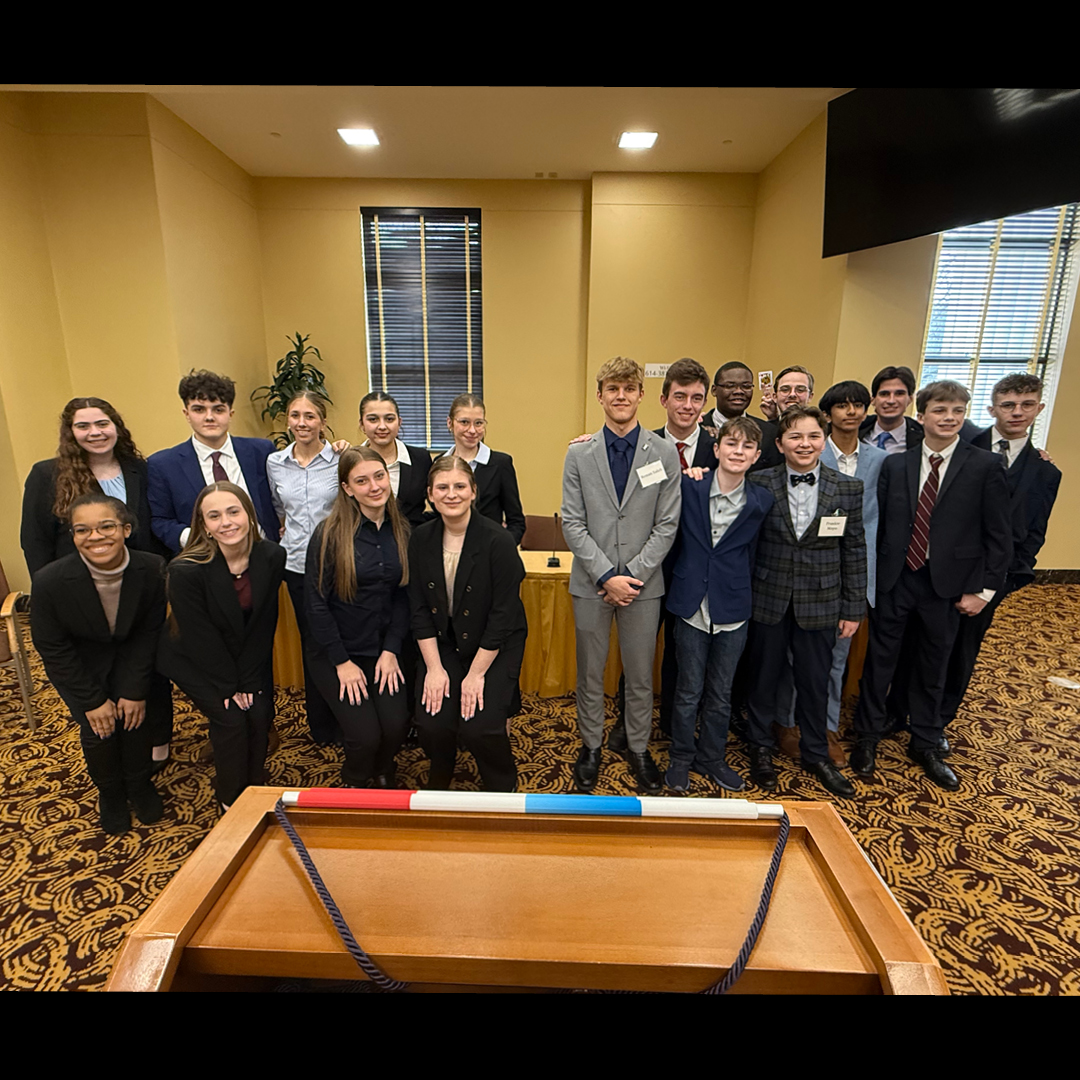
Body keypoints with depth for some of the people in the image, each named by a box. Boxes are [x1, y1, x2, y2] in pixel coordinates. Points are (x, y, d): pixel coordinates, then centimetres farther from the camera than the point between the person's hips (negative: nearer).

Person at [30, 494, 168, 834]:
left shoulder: (153, 569, -27)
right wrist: (92, 700, -14)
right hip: (79, 663, -1)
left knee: (137, 713, -10)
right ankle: (110, 794, 23)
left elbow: (150, 632, -14)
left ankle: (140, 785, 21)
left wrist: (137, 689, -14)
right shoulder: (50, 581, -29)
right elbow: (53, 648, -15)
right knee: (97, 726, -9)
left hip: (132, 655, 1)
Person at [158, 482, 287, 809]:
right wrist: (230, 686, -13)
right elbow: (200, 638, -20)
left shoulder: (272, 557, -17)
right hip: (194, 660, -3)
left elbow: (265, 623, -10)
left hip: (251, 658, 3)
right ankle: (231, 801, 10)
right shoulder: (185, 571, -28)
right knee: (231, 718, -15)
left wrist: (249, 680, -11)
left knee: (260, 713, -10)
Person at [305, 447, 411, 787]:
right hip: (337, 653, -3)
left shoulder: (401, 531, 0)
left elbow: (403, 595, 2)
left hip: (383, 651, 3)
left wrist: (391, 650, -7)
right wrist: (342, 662, -10)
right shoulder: (330, 533, -12)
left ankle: (382, 774, 24)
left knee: (396, 726, -12)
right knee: (365, 736, -12)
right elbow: (316, 602, -10)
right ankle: (354, 784, 25)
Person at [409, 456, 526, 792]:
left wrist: (476, 674, -15)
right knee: (433, 724, -11)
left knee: (479, 727, -18)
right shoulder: (421, 539, -3)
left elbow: (503, 616, -16)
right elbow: (419, 609, 0)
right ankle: (438, 784, 25)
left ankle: (503, 786, 17)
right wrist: (434, 668, -7)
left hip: (496, 646, -3)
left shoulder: (499, 541, -17)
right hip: (443, 643, 4)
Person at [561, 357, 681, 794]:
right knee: (590, 672, 12)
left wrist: (633, 574, -11)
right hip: (591, 583, 0)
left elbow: (667, 525, -3)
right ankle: (591, 747, 31)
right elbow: (572, 523, -4)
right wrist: (606, 576, -12)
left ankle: (638, 748, 32)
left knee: (641, 674, 11)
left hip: (643, 582, 0)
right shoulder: (579, 454, 1)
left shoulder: (664, 453, 0)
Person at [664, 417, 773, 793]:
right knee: (689, 691, 9)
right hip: (692, 606, -1)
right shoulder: (688, 487, -5)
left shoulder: (761, 501, -1)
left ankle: (712, 758, 36)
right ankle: (680, 758, 31)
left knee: (721, 694, 15)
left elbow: (750, 555, 7)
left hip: (733, 610, 2)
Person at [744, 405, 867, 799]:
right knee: (765, 675, 13)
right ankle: (760, 747, 34)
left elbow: (855, 551, 2)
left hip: (819, 604, 1)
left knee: (815, 681, 13)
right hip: (769, 600, -1)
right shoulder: (760, 484, -5)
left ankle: (815, 754, 36)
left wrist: (853, 608, 2)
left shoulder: (848, 489, -1)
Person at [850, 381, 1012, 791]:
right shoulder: (895, 464, 3)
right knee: (879, 660, 8)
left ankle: (925, 745, 33)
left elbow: (999, 536, -2)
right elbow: (877, 524, 2)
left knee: (932, 668, 13)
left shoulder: (986, 465, -3)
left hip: (948, 585, -1)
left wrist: (983, 590, -6)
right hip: (894, 580, 1)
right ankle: (867, 738, 26)